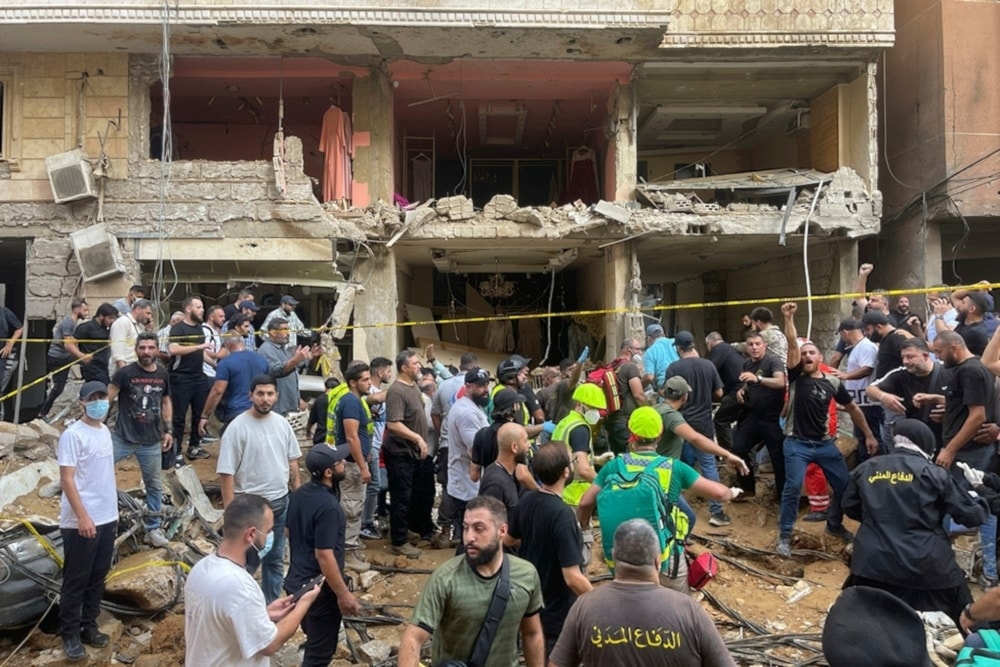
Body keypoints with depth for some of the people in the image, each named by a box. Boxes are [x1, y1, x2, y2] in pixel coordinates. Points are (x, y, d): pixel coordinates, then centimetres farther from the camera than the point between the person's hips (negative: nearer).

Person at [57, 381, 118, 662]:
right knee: (76, 580, 6)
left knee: (98, 578, 16)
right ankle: (70, 634, 19)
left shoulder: (105, 431, 9)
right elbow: (67, 479, -18)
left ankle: (89, 626, 29)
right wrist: (83, 516, -22)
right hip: (81, 522, -7)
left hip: (107, 518, 7)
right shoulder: (72, 435, -15)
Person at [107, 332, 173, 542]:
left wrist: (168, 430, 10)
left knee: (154, 485, 12)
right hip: (123, 438, -3)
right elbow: (107, 399, -8)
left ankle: (153, 529, 26)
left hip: (152, 442, 3)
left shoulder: (163, 375, 2)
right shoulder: (125, 373, -10)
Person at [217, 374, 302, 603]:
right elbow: (226, 473, -16)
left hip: (281, 502, 6)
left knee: (275, 559, 17)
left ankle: (271, 606, 32)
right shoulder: (237, 427, -16)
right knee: (247, 562, 5)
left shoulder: (282, 423, 2)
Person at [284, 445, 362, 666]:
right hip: (320, 588, -9)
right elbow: (324, 556, -27)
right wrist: (343, 594, -18)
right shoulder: (328, 506, -27)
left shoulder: (298, 494, 1)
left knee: (313, 642, 26)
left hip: (298, 581, 9)